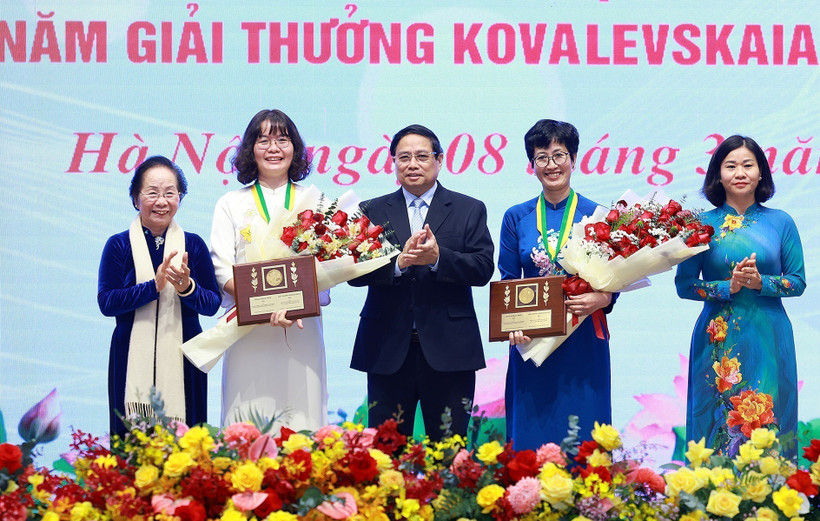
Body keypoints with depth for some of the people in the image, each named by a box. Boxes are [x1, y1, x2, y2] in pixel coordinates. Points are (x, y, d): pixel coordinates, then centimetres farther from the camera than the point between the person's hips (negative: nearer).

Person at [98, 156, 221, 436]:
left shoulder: (193, 244, 7)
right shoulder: (119, 245, 4)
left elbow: (212, 304, 3)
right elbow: (106, 302, -6)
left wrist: (187, 287, -17)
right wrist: (154, 286, -17)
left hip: (182, 358, 1)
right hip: (134, 360, -1)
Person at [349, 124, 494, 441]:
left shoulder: (469, 210, 9)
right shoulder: (372, 211, 11)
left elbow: (483, 269, -3)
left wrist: (438, 258, -20)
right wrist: (398, 262, -19)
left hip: (448, 351, -1)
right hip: (388, 351, 1)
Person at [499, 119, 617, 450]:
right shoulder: (516, 219, 9)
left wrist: (600, 299, -20)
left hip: (582, 345, -1)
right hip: (531, 343, 1)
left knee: (581, 436, -2)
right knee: (530, 438, 0)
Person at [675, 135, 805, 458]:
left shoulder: (780, 223, 5)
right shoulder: (703, 224, 2)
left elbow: (797, 282, 5)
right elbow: (684, 284, 1)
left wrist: (761, 282, -12)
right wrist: (728, 287, -13)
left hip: (768, 338, 1)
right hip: (718, 342, 0)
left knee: (765, 423, 0)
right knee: (718, 425, 1)